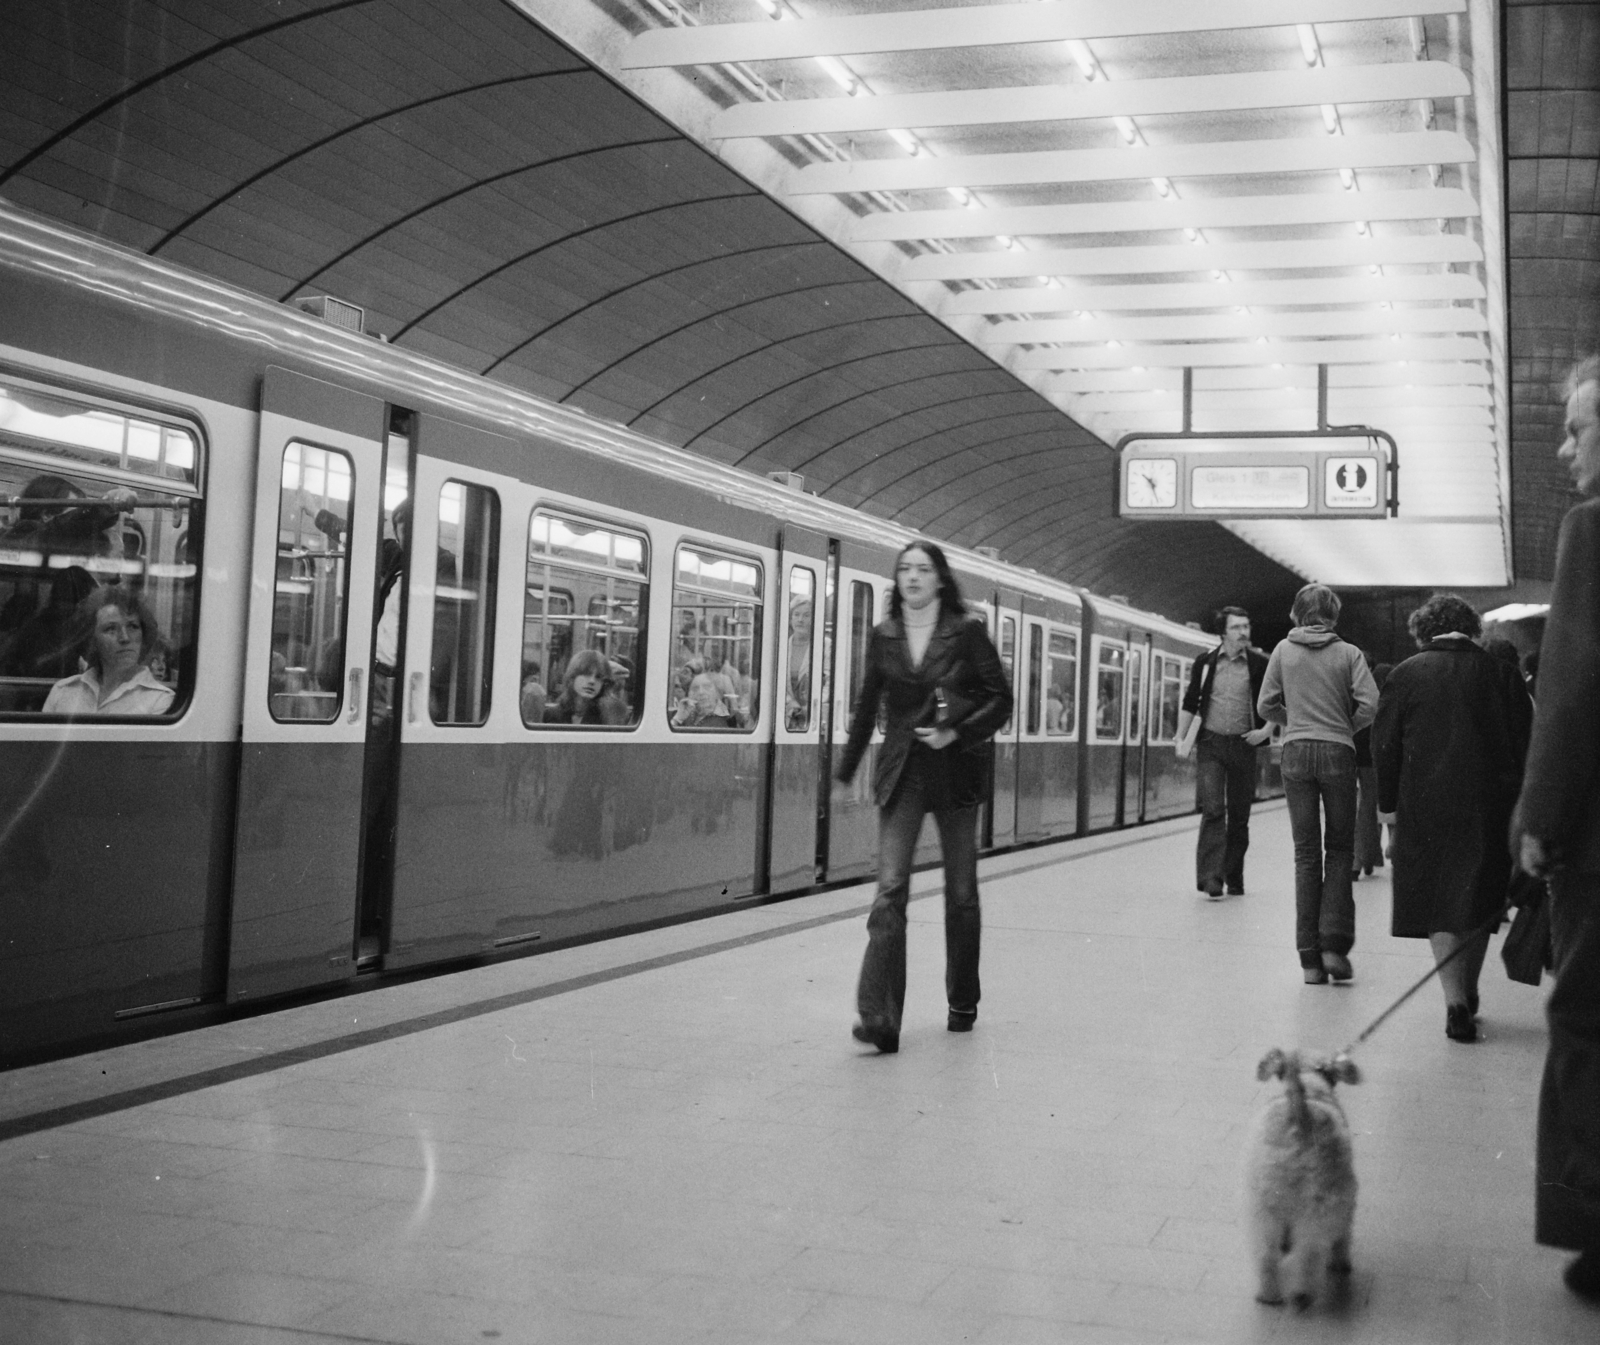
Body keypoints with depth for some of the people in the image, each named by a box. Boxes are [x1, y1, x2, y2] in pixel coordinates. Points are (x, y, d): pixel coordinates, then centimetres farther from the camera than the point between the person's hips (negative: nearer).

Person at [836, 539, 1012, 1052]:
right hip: (900, 773, 1)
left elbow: (1000, 700, -2)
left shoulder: (966, 631, -2)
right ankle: (878, 1017, -17)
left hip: (955, 770, -1)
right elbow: (867, 707, 15)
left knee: (961, 893, 10)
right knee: (890, 890, -11)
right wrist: (845, 771, 18)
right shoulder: (883, 636, 6)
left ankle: (963, 1004, 27)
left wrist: (957, 732, -16)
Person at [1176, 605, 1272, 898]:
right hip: (1211, 743, -1)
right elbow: (1190, 703, 11)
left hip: (1244, 744, 1)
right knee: (1212, 810, -12)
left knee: (1239, 815, 7)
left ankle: (1234, 878, 19)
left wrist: (1266, 730, -5)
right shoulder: (1205, 663, 4)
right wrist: (1181, 739, 5)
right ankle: (1210, 878, -15)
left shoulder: (1260, 664, 1)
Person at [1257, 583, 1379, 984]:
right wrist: (1346, 727, 9)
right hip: (1338, 753, -1)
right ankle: (1334, 944, -2)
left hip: (1296, 753, 1)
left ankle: (1311, 959, 4)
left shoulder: (1284, 650, 3)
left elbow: (1266, 705, 2)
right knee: (1340, 850, 11)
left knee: (1306, 854, 6)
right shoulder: (1348, 653, -1)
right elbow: (1370, 703, -10)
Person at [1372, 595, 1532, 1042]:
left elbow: (1385, 747, 0)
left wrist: (1389, 805, 7)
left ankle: (1455, 1001, -9)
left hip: (1427, 805, -2)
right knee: (1479, 902, 15)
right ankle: (1467, 993, 26)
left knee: (1438, 905, 2)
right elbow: (1525, 746, 3)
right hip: (1491, 805, 2)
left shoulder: (1405, 675, -1)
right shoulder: (1502, 674, 3)